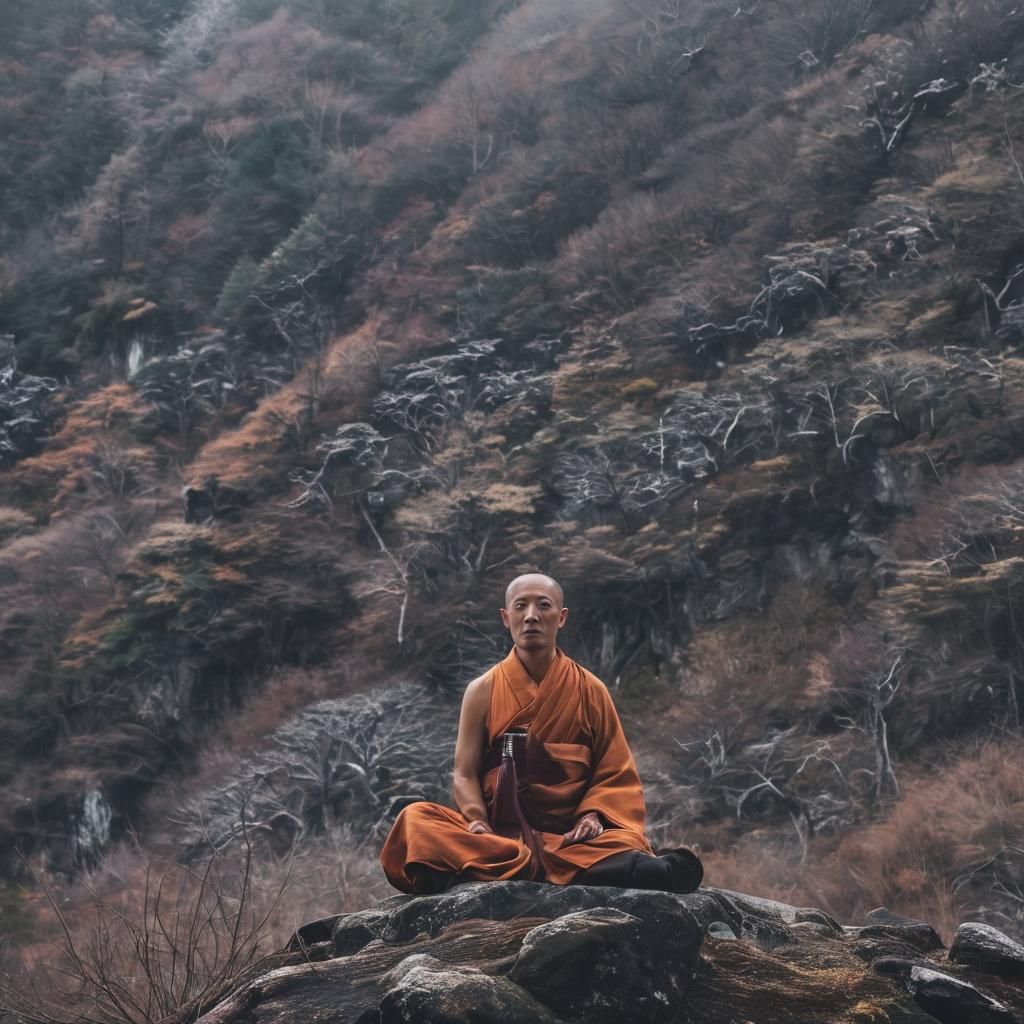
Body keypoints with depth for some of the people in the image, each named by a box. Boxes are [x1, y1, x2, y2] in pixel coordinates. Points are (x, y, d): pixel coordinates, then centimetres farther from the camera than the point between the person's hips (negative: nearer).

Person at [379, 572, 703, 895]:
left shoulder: (590, 691, 9)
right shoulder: (483, 691, 9)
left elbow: (614, 774, 9)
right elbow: (465, 774, 5)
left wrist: (593, 814, -11)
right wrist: (477, 821, -14)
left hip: (568, 834, -1)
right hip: (499, 829, 1)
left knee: (623, 848, -34)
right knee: (416, 819, -30)